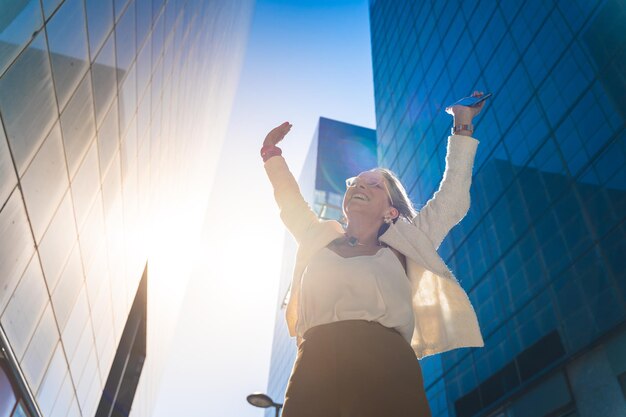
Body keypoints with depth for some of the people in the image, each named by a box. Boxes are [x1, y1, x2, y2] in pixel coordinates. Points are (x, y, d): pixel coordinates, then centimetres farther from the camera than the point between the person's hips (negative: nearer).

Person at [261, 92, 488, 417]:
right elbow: (289, 200, 38)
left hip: (384, 363, -1)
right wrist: (271, 152, 45)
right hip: (316, 368, 2)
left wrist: (462, 129, 28)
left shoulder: (402, 246, 20)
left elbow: (451, 200, 22)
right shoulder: (319, 240, 25)